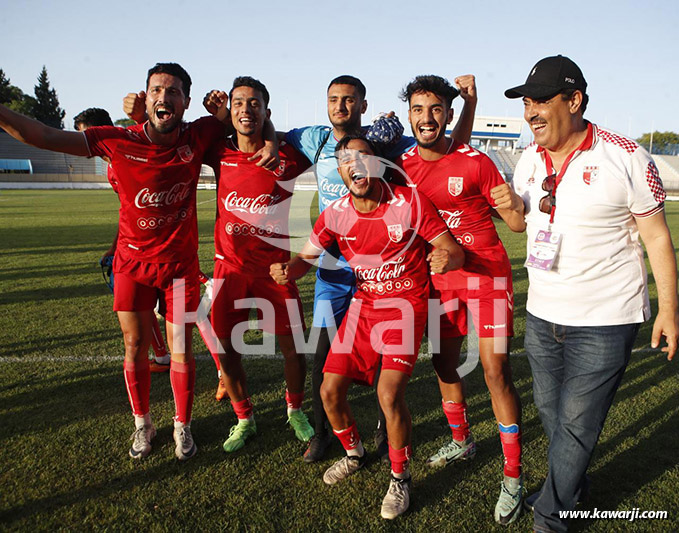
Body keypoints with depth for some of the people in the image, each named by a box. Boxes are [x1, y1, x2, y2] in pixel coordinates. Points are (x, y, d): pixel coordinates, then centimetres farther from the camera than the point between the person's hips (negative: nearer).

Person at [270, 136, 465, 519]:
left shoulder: (409, 203, -15)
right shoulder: (335, 214, -4)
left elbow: (455, 251, -12)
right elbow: (307, 257, 4)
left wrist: (446, 259, -37)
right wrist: (288, 269, -20)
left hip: (406, 305, -4)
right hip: (364, 304, 4)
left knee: (389, 393, -19)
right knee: (330, 391, 1)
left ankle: (400, 478, 8)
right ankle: (355, 454, 32)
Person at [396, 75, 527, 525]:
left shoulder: (477, 162, -12)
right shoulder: (403, 166, 0)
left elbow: (518, 224, -11)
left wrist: (514, 206, -32)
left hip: (487, 273, -5)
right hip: (439, 276, 5)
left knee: (496, 371, -7)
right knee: (444, 363, 13)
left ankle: (514, 476, 6)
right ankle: (462, 441, 38)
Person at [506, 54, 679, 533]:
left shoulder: (625, 157, -13)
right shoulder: (530, 161, 3)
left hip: (604, 322, -6)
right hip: (541, 315, 6)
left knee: (577, 423, 5)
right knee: (550, 410, 19)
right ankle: (572, 485, 45)